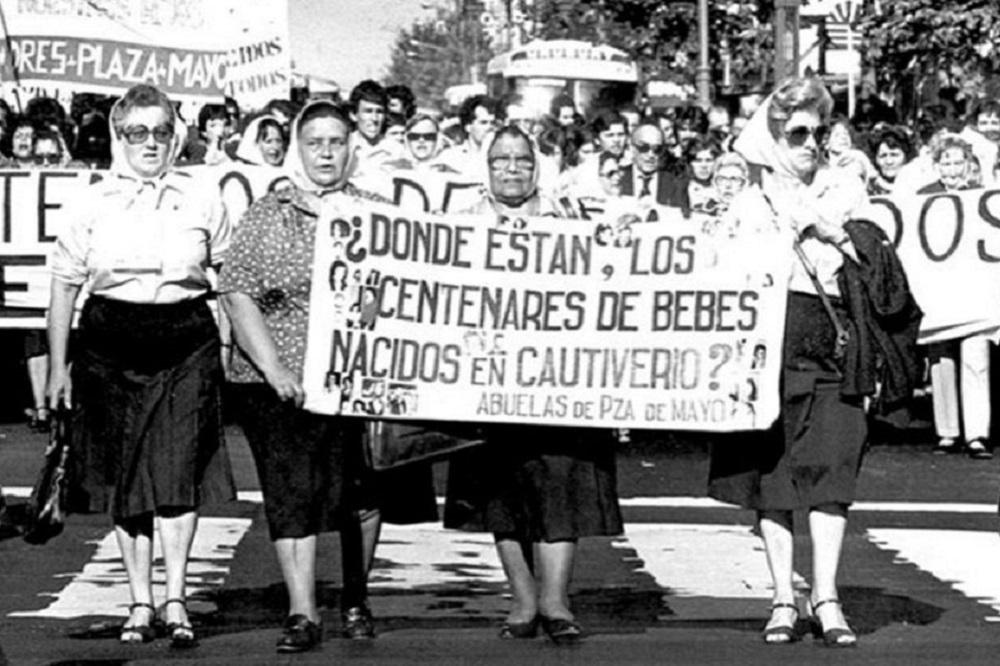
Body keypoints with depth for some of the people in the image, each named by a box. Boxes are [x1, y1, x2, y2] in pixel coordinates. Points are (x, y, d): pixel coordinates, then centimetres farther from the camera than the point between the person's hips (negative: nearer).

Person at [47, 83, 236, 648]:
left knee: (178, 472, -10)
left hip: (187, 346, -1)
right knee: (123, 476, 4)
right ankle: (140, 602, 12)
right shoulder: (95, 203, 3)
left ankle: (176, 600, -3)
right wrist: (58, 366, 7)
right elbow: (64, 286, 8)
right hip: (111, 346, 1)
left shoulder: (204, 200, 5)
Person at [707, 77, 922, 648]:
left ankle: (827, 598, -7)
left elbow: (877, 275, 7)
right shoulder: (749, 205, 11)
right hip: (768, 352, 0)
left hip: (832, 352, 0)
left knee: (831, 472, -8)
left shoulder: (844, 195, 13)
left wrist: (834, 233, -5)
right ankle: (784, 600, 5)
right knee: (770, 479, -1)